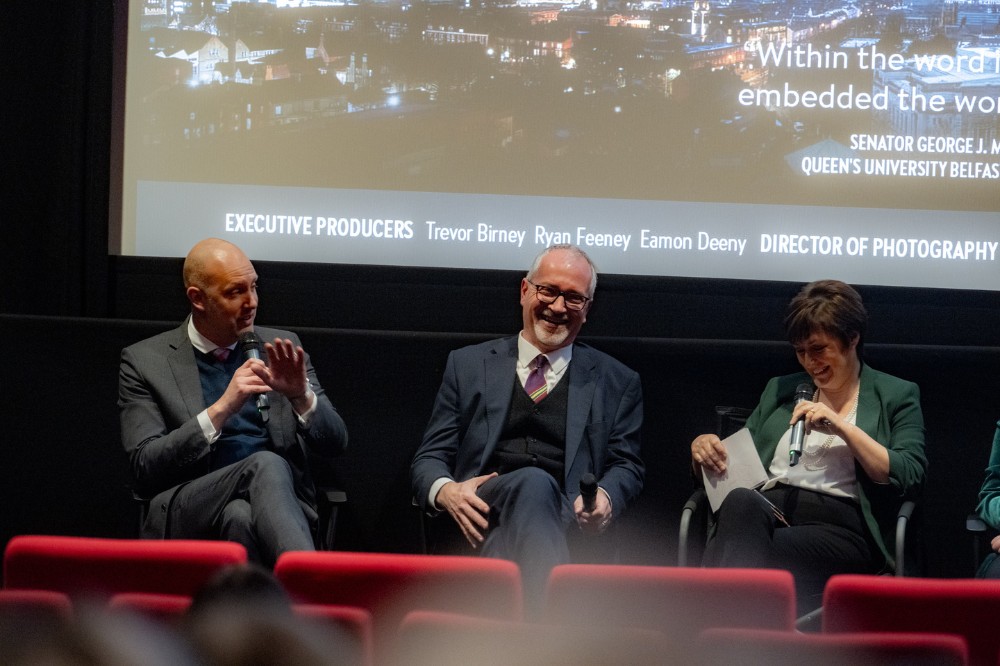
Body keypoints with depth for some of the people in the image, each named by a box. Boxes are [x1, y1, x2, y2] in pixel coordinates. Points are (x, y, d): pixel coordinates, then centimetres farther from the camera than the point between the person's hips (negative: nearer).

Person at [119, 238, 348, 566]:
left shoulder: (279, 347, 16)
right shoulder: (144, 361, 6)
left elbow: (334, 443, 13)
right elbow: (145, 466, -4)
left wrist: (302, 395, -9)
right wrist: (221, 409, -15)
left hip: (278, 501, 3)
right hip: (187, 512, -2)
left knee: (240, 516, -36)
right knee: (266, 465, -35)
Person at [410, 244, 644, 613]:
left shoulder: (617, 383, 22)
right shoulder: (468, 365, 21)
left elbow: (626, 465, 16)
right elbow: (430, 458, 16)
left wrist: (605, 497, -10)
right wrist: (445, 491, -9)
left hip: (569, 522, 0)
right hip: (482, 515, 0)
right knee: (533, 483, -37)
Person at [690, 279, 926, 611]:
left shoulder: (897, 396, 17)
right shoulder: (781, 390, 30)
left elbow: (909, 477, 2)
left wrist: (843, 427, -6)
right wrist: (704, 447, 6)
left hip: (840, 529, -3)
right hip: (765, 512, 4)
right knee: (742, 501, -36)